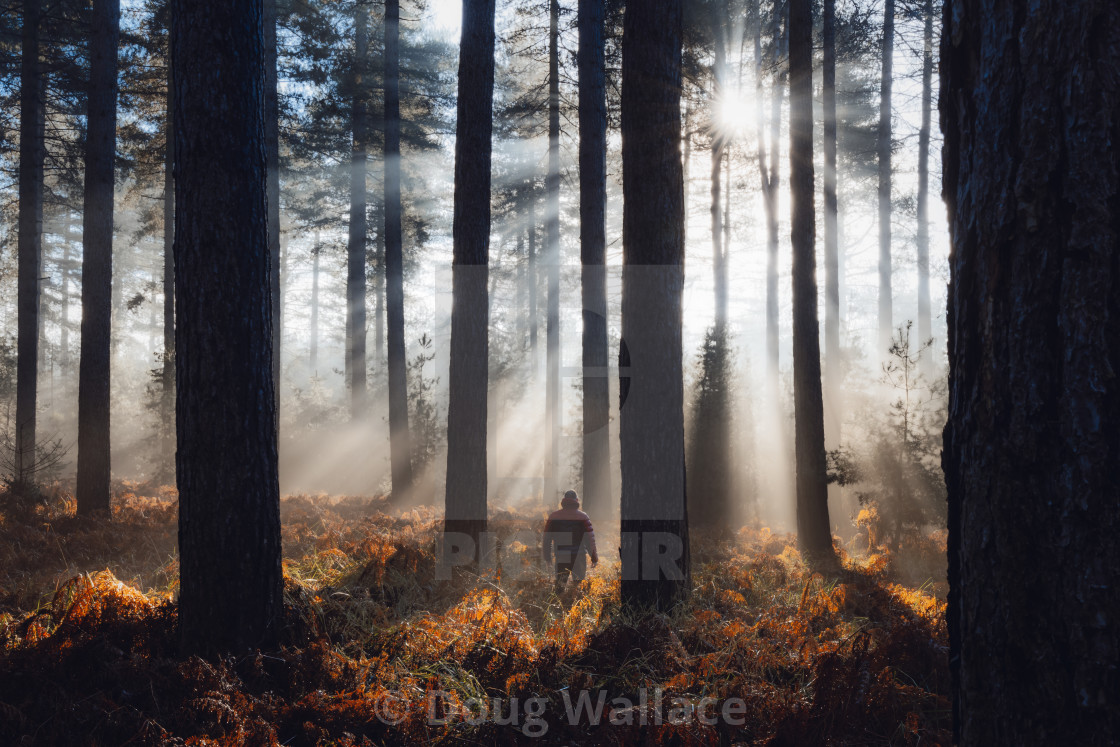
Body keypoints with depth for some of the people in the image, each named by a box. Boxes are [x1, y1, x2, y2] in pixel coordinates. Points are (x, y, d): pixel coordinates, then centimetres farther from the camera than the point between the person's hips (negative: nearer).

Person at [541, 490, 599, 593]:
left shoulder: (553, 517, 1)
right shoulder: (583, 517, -6)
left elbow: (546, 539, 4)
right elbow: (590, 539, -6)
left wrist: (547, 557, 14)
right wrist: (594, 558, 1)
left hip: (561, 557, 2)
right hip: (579, 557, -2)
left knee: (559, 584, 10)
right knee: (579, 585, 13)